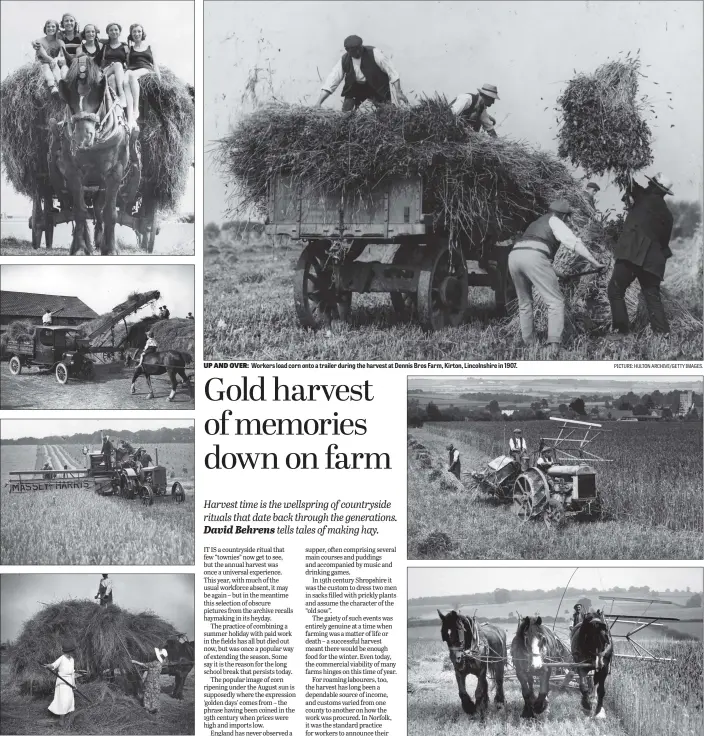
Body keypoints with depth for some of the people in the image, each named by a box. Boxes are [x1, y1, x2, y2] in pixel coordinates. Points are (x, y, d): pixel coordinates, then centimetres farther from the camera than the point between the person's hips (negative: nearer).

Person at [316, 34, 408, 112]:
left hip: (378, 87, -2)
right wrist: (318, 104, -21)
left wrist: (398, 92, -20)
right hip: (355, 88, 2)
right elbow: (330, 84, -13)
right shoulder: (344, 61, -14)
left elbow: (392, 73, -16)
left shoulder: (374, 53, -23)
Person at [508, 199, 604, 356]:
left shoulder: (536, 223, 39)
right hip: (534, 256, -7)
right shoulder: (554, 221, 16)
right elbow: (573, 242, 1)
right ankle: (554, 345, -22)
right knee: (556, 302, -6)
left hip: (514, 255, 7)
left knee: (525, 303, 24)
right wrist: (594, 262, -2)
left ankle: (529, 343, 25)